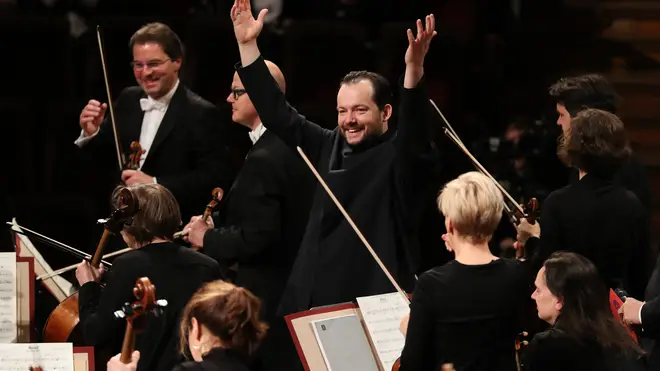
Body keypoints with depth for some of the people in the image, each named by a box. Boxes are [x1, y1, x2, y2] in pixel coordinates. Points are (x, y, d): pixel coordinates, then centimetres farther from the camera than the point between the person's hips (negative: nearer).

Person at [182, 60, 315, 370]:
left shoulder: (263, 160, -22)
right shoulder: (293, 144, 8)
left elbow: (258, 237, -26)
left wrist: (208, 238, -11)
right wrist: (218, 225, 10)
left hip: (265, 296, -10)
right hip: (293, 283, 10)